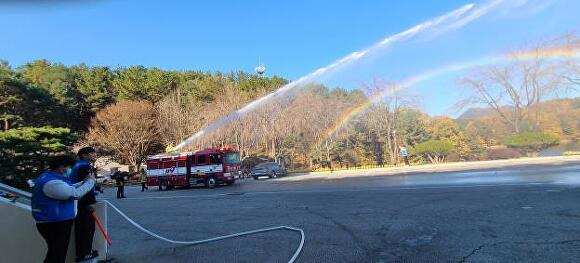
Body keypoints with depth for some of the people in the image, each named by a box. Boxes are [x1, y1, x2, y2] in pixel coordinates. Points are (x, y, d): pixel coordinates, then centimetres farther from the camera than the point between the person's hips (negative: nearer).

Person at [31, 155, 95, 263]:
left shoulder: (49, 177, 12)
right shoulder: (52, 182, -25)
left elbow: (68, 189, 22)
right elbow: (75, 194, -27)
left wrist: (83, 182, 11)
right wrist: (90, 182, -14)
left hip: (55, 222, 11)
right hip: (55, 224, -11)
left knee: (54, 253, 22)